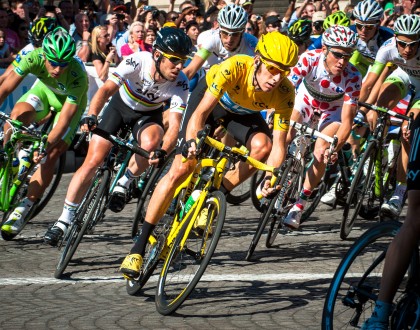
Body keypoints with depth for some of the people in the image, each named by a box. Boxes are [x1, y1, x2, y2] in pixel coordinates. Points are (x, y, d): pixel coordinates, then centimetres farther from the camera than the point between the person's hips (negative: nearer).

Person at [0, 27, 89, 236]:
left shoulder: (77, 76, -38)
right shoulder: (33, 58, -33)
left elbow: (65, 118, -35)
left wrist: (46, 146, -45)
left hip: (70, 102, -2)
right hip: (44, 90, 3)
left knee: (50, 157, -15)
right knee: (18, 115, -30)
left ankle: (22, 210, -9)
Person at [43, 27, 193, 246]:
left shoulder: (180, 83, -30)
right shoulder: (137, 62, -33)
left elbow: (175, 124, -36)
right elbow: (106, 89, -39)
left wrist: (162, 152, -54)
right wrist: (91, 117, -56)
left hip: (149, 114, 0)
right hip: (121, 105, 0)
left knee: (151, 143, -34)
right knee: (92, 161, -9)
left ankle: (123, 183, -6)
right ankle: (64, 220, 0)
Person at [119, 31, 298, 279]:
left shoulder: (285, 93, -31)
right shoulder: (234, 68, -39)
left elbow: (279, 144, -30)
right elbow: (201, 112, -40)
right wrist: (191, 141, -58)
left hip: (244, 113, 3)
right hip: (211, 97, -3)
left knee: (262, 145, -30)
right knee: (181, 169, -14)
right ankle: (140, 245, -7)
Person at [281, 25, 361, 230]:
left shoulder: (352, 77, -34)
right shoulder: (309, 59, -34)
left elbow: (346, 121, -33)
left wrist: (334, 148, -48)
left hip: (333, 109, -1)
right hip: (306, 98, 1)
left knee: (320, 155, -19)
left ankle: (299, 206, -5)